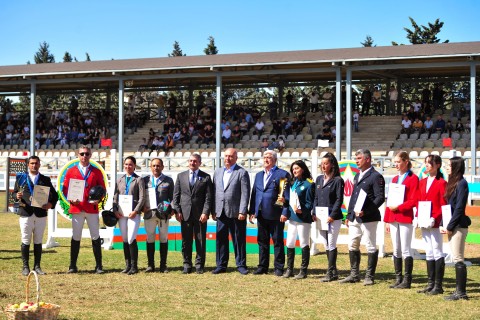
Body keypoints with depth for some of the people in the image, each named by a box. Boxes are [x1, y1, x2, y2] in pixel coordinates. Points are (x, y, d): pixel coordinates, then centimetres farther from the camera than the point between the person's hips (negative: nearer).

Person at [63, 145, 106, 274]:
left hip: (92, 209, 0)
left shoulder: (96, 172, 9)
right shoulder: (71, 171, 8)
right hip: (77, 209, 0)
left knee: (95, 237, 2)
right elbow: (65, 188, 8)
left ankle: (99, 266, 7)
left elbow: (102, 188, 9)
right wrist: (71, 199, -10)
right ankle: (73, 266, 10)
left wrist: (98, 199, -9)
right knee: (76, 237, 4)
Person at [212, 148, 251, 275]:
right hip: (221, 212, 5)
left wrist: (242, 212, -15)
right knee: (221, 239, 7)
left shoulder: (242, 173, -3)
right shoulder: (218, 172, 15)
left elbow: (245, 193, -8)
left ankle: (241, 265, 11)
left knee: (239, 240, 2)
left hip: (236, 213, -5)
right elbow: (214, 192, 14)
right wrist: (214, 210, 7)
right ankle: (221, 265, 14)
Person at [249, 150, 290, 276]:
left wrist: (285, 212, -14)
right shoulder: (259, 175, 16)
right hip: (261, 214, 6)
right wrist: (251, 211, 7)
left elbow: (287, 195, -8)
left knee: (278, 242, 2)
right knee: (262, 242, 10)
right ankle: (262, 267, 17)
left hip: (276, 215, -6)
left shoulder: (282, 174, -3)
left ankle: (279, 268, 8)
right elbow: (254, 194, 15)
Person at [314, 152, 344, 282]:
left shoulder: (338, 180, -6)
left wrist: (332, 216, -17)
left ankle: (330, 273, -1)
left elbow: (339, 200, -10)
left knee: (331, 245, -5)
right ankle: (334, 271, 16)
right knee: (326, 245, 9)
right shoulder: (319, 179, 13)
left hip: (333, 218, -7)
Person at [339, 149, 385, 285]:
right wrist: (349, 215, 16)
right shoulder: (357, 176, 18)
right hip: (354, 218, 8)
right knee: (352, 246, 11)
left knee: (371, 247, 1)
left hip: (368, 218, -8)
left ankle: (369, 276, 7)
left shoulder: (376, 176, -9)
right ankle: (354, 275, 20)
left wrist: (365, 211, -23)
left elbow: (380, 198, -16)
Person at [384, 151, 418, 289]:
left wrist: (398, 207, -16)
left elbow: (413, 200, -11)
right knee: (396, 250, 8)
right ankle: (398, 279, 14)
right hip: (393, 219, 7)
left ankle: (407, 280, 1)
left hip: (406, 219, -7)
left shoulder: (413, 178, -4)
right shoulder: (395, 179, 17)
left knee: (406, 250, -4)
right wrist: (387, 220, 13)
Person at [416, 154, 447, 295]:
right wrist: (417, 217, 3)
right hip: (424, 224, 7)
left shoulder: (441, 183, -8)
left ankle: (438, 286, 3)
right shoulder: (422, 182, 13)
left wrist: (434, 219, -20)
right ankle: (430, 284, 17)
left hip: (435, 223, -7)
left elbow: (444, 205, -11)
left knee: (437, 253, -2)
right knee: (429, 253, 11)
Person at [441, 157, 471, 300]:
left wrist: (450, 226, -15)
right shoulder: (452, 182, 15)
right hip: (452, 226, 9)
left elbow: (459, 208, -16)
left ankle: (461, 292, -2)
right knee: (456, 259, 10)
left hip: (458, 226, -9)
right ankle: (459, 290, 15)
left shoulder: (461, 183, -12)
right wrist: (444, 225, 7)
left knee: (458, 259, -6)